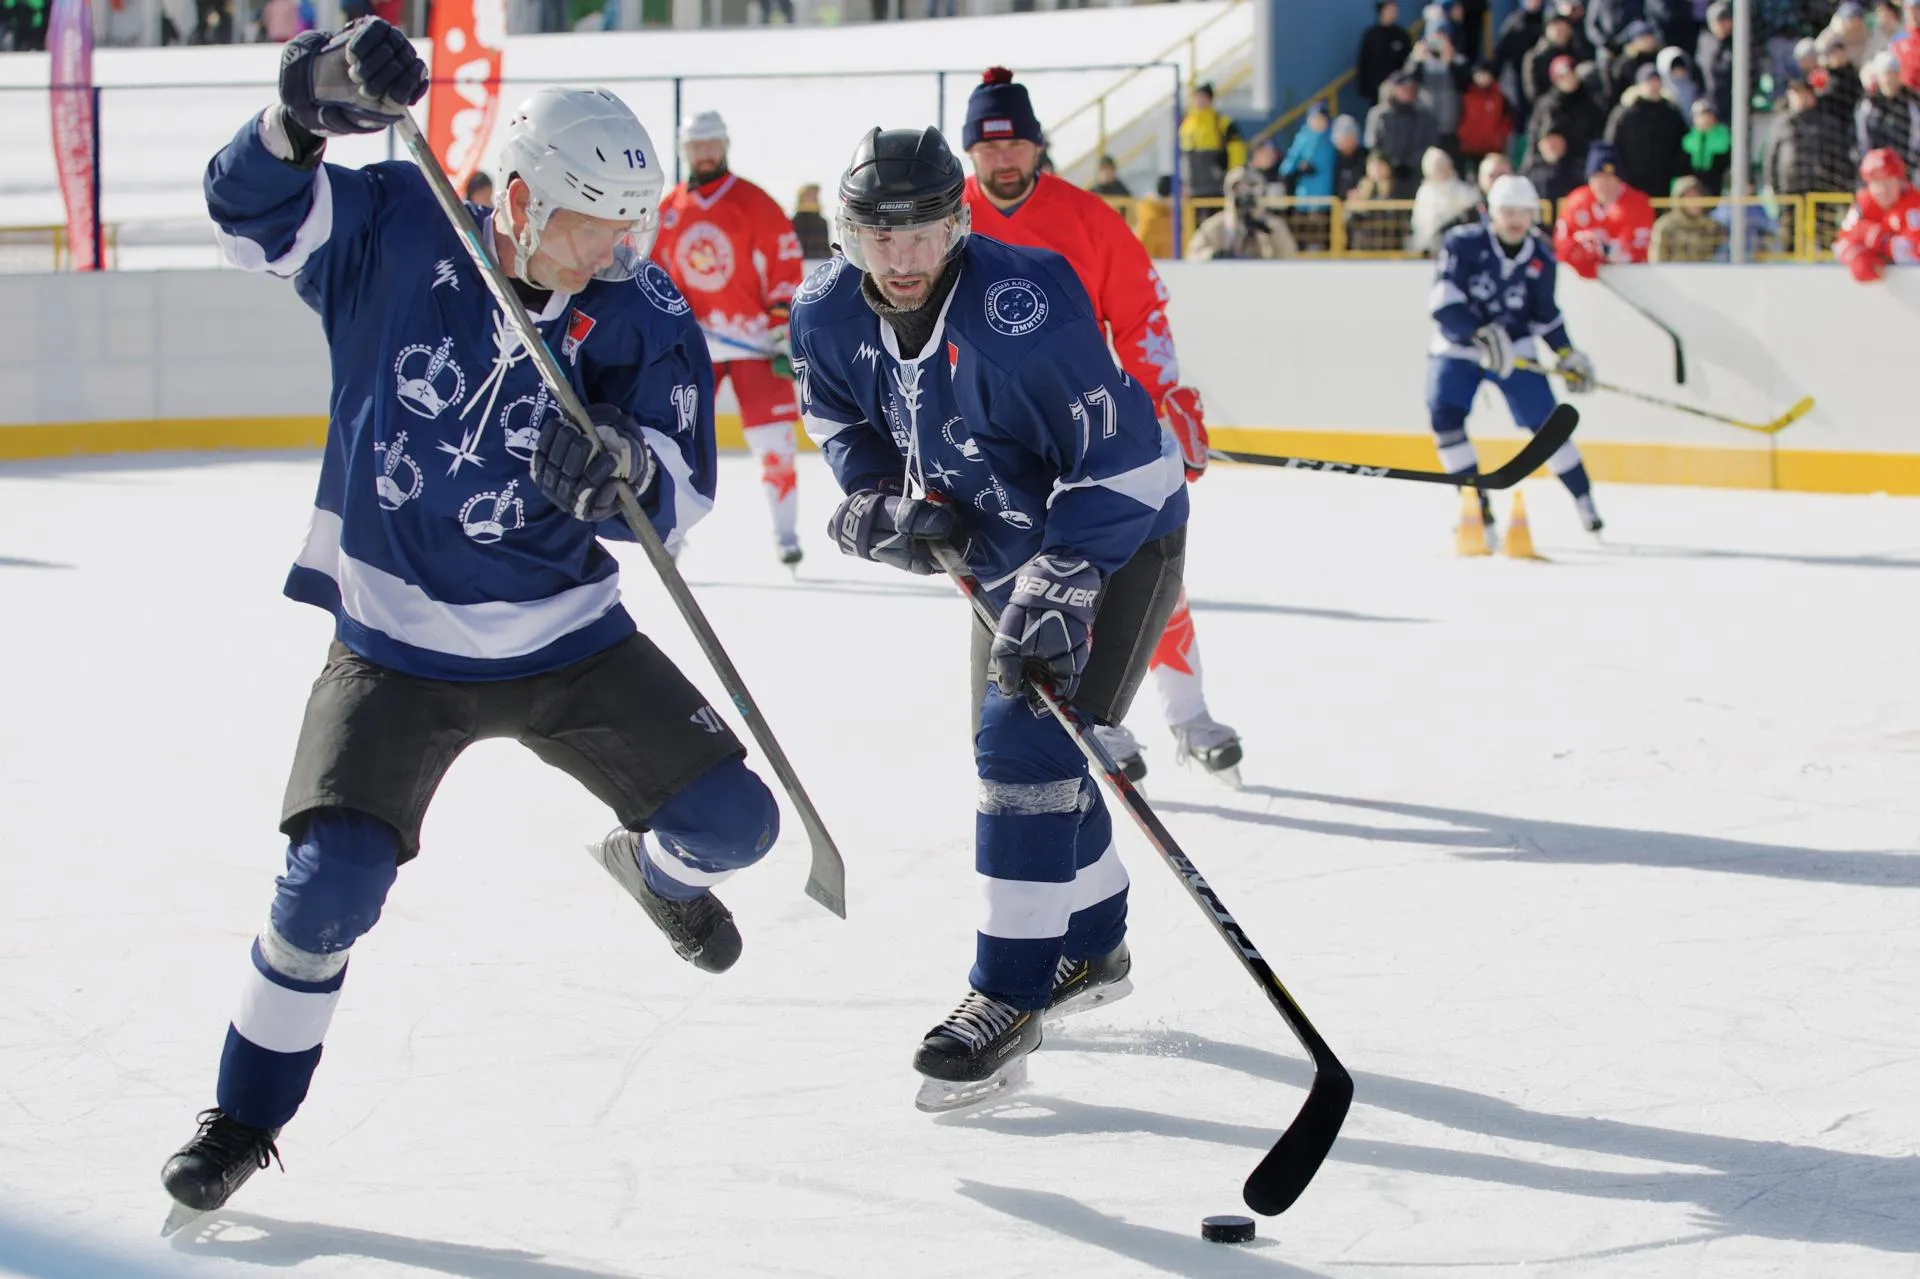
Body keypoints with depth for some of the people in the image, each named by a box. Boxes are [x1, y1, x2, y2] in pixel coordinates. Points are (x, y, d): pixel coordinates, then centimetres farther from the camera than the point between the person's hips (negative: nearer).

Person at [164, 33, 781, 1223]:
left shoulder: (642, 313, -10)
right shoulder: (398, 233, -12)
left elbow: (683, 490, -14)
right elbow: (252, 205, -21)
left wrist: (624, 470, -38)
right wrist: (311, 106, -40)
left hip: (567, 639, 2)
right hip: (395, 644, -2)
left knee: (731, 820, -2)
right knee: (333, 882, -14)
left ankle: (655, 867, 39)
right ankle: (247, 1114, 10)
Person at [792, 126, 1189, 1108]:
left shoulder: (1022, 309, -33)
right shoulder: (831, 314, -11)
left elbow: (1124, 463, -32)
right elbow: (842, 421, 10)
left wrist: (1057, 593, -36)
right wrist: (887, 502, -8)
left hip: (1121, 542, -8)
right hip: (1005, 542, 8)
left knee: (1032, 741, -18)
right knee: (1009, 745, 17)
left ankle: (1010, 998, -11)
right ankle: (1091, 946, 38)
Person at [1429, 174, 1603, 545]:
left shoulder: (1541, 257, -3)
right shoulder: (1462, 244, -17)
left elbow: (1545, 313, 11)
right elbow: (1444, 304, -24)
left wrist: (1567, 354, 3)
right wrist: (1481, 334, -36)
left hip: (1514, 350, 2)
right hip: (1457, 347, -2)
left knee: (1545, 423, -4)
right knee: (1444, 416, -21)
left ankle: (1585, 500, 12)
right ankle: (1477, 506, -11)